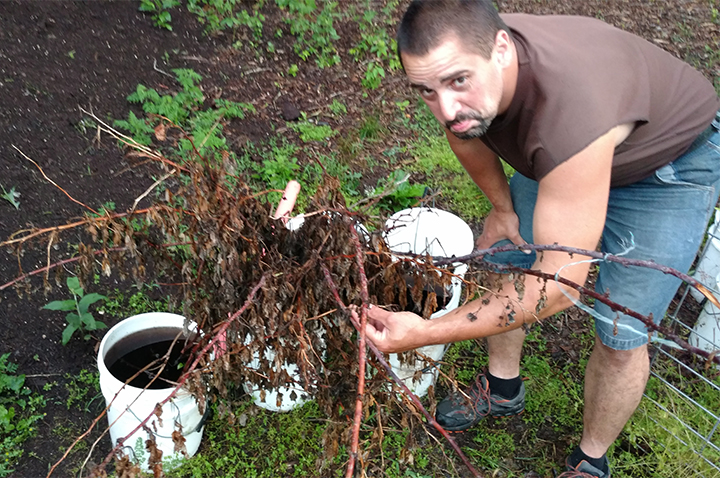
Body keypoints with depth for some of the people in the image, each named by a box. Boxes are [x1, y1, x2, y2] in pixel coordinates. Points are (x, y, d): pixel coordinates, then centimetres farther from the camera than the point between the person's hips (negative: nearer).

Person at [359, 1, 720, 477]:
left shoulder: (571, 113, -47)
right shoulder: (459, 60, -25)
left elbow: (558, 286, -42)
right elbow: (463, 132, 3)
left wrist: (425, 333, -43)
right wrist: (502, 205, 5)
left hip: (674, 162, -6)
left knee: (621, 335, -9)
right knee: (497, 250, 7)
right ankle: (503, 388, 32)